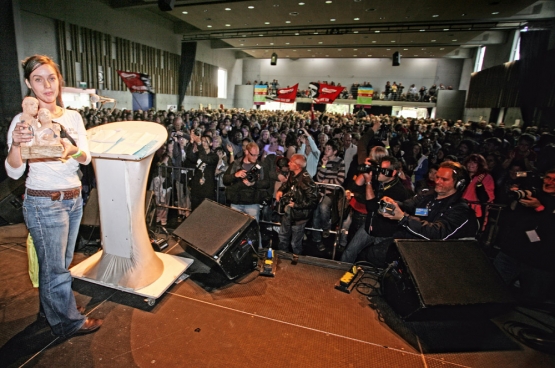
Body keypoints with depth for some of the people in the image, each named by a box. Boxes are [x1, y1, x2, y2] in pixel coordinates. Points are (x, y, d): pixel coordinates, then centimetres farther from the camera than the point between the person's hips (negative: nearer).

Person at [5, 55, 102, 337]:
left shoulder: (73, 117, 4)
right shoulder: (24, 120, -10)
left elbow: (86, 158, -4)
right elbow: (14, 172, -13)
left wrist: (73, 150, -25)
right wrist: (15, 144, -31)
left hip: (74, 199, 5)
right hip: (44, 203, -5)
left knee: (59, 263, 21)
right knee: (56, 267, 7)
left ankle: (51, 308, 43)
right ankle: (69, 322, 26)